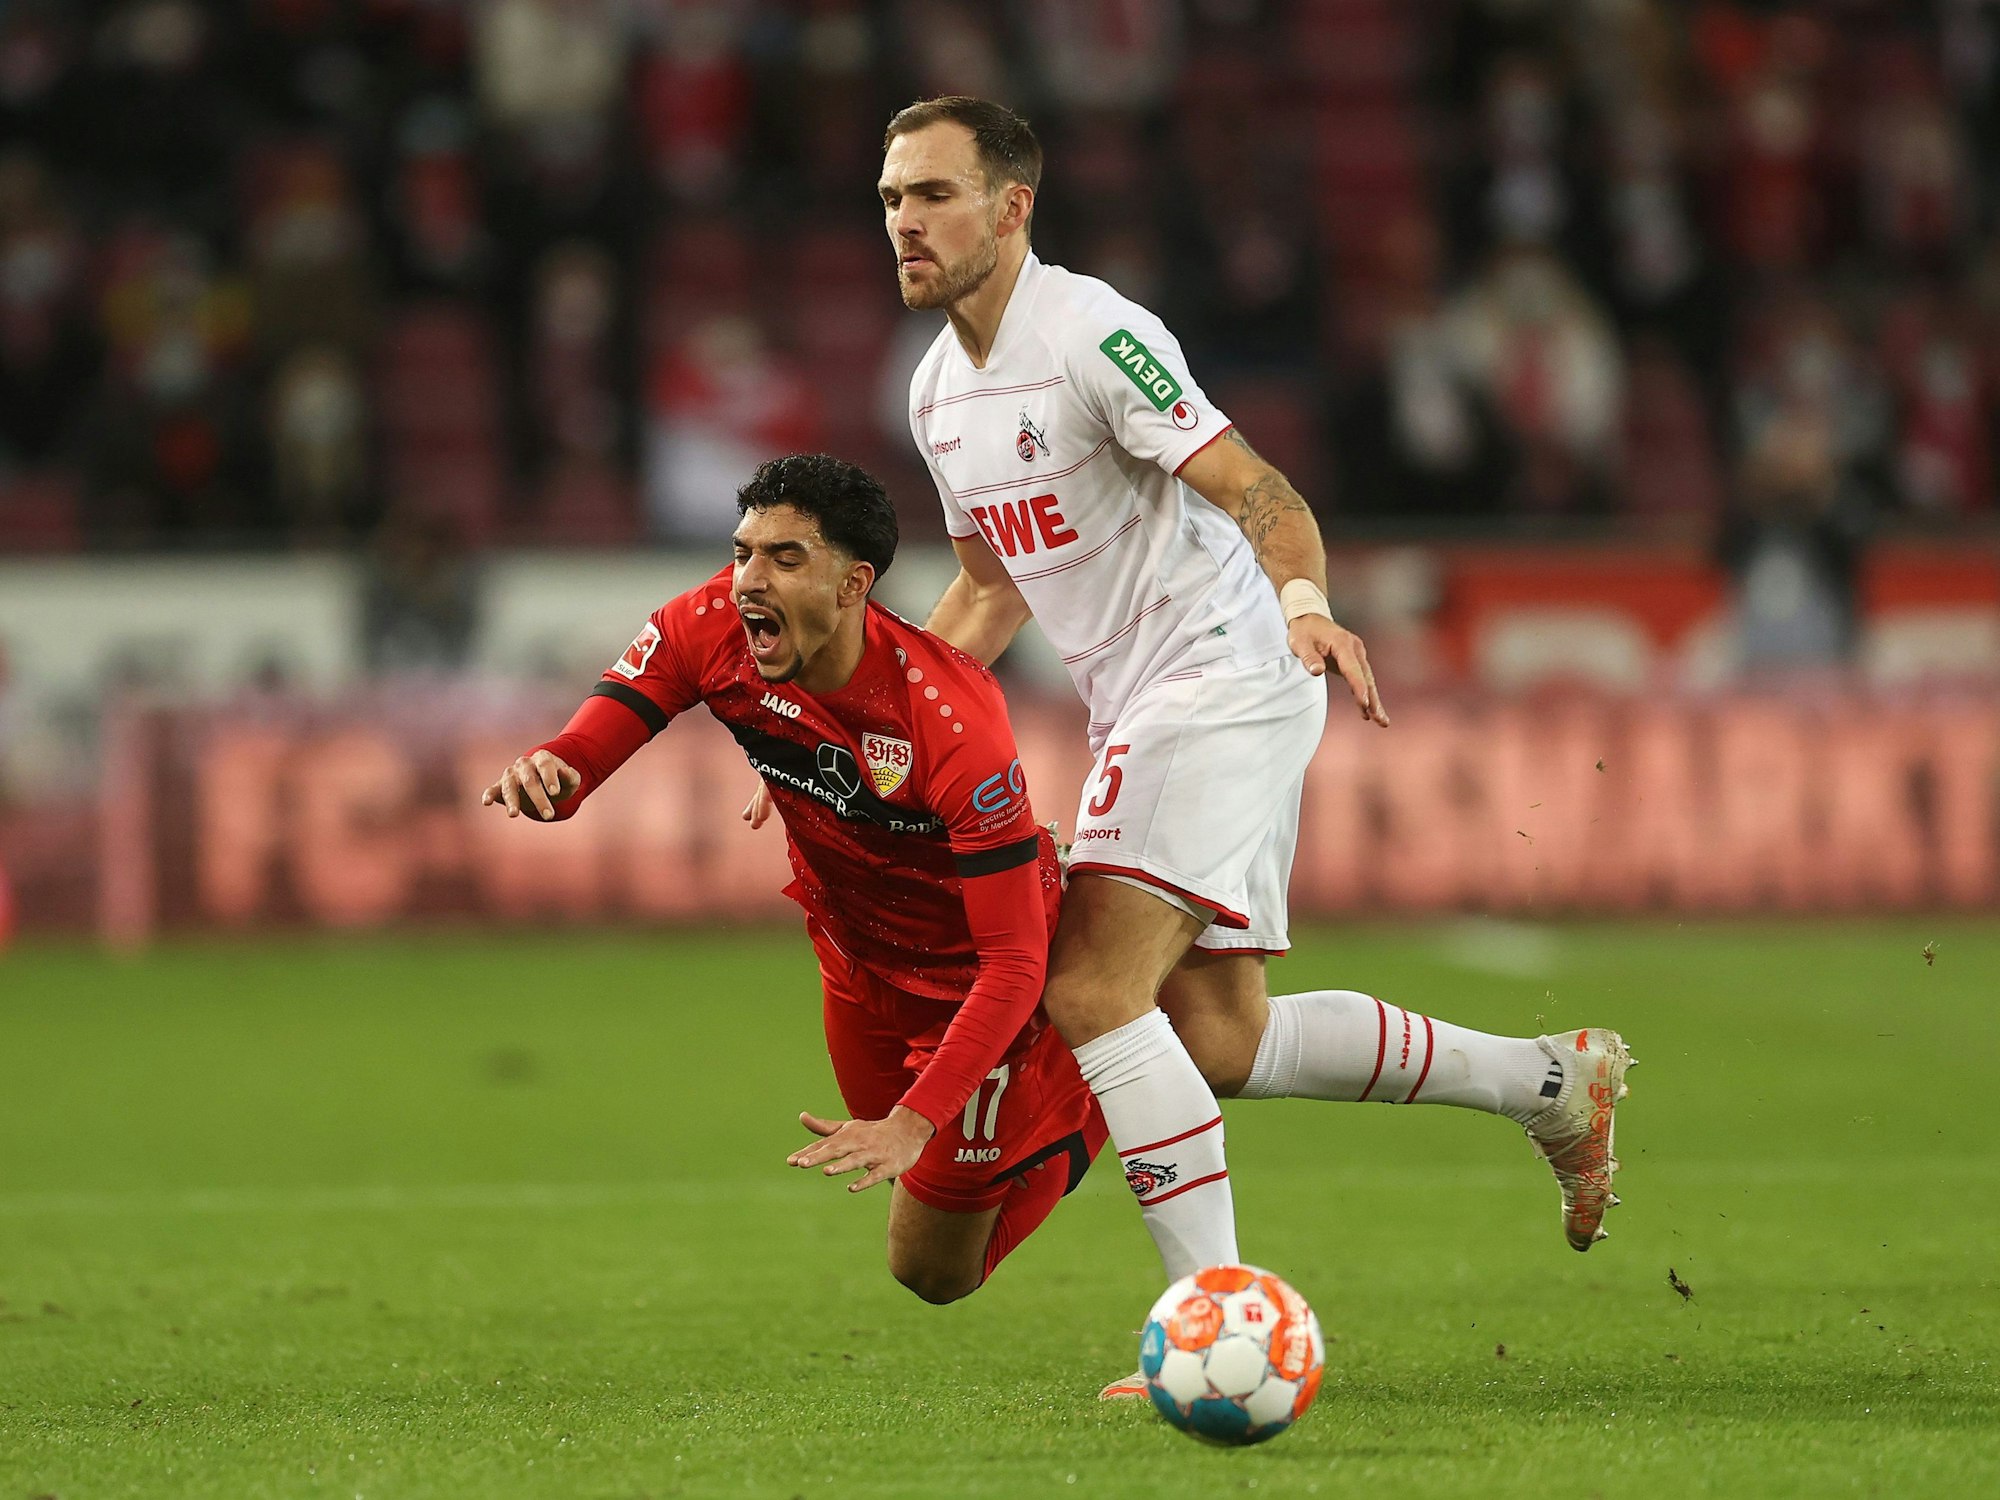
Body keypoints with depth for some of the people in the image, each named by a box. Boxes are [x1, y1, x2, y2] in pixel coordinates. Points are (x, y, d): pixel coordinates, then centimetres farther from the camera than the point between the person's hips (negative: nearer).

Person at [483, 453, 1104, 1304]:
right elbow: (581, 756, -24)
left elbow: (1013, 960, -36)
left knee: (936, 1275, 3)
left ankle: (1086, 1091, 24)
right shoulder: (709, 631, -23)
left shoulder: (952, 723, -37)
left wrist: (912, 1125, -46)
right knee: (914, 1270, 20)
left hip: (973, 976, -6)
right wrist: (543, 773, -50)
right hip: (859, 962, 6)